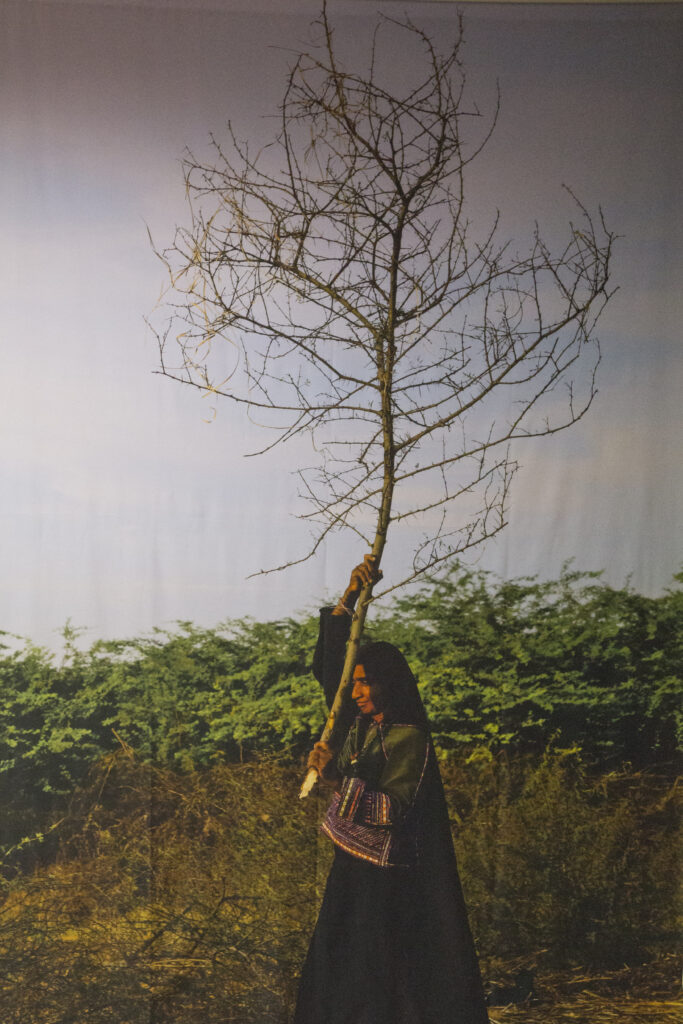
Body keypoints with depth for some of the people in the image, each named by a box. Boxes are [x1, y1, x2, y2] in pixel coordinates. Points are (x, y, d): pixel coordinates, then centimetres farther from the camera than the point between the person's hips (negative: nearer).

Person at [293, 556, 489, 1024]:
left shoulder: (409, 739, -14)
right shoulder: (358, 725, 6)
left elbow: (393, 810, -21)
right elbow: (328, 666, 6)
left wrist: (338, 779, -33)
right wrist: (350, 597, -2)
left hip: (388, 879, -7)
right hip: (351, 868, 7)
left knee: (379, 985, -3)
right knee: (336, 979, 11)